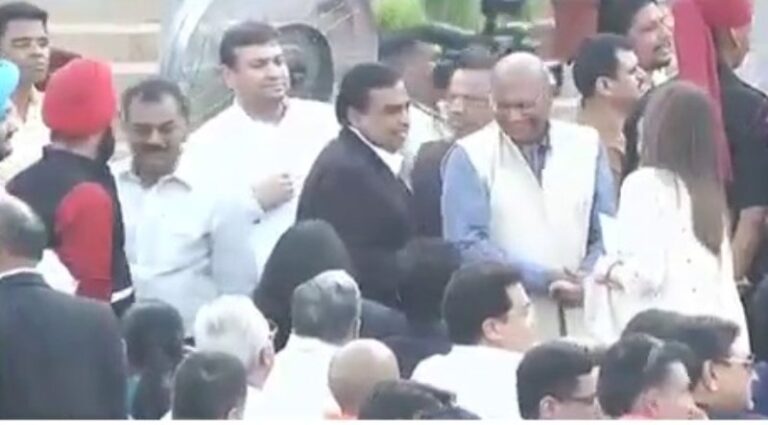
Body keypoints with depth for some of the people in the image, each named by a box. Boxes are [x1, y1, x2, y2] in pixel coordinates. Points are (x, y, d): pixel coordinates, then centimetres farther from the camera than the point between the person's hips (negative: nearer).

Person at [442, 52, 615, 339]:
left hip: (580, 324, 3)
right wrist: (545, 279, -15)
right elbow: (466, 244, -9)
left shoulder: (586, 146, 9)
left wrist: (588, 280, -11)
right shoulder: (470, 156, -1)